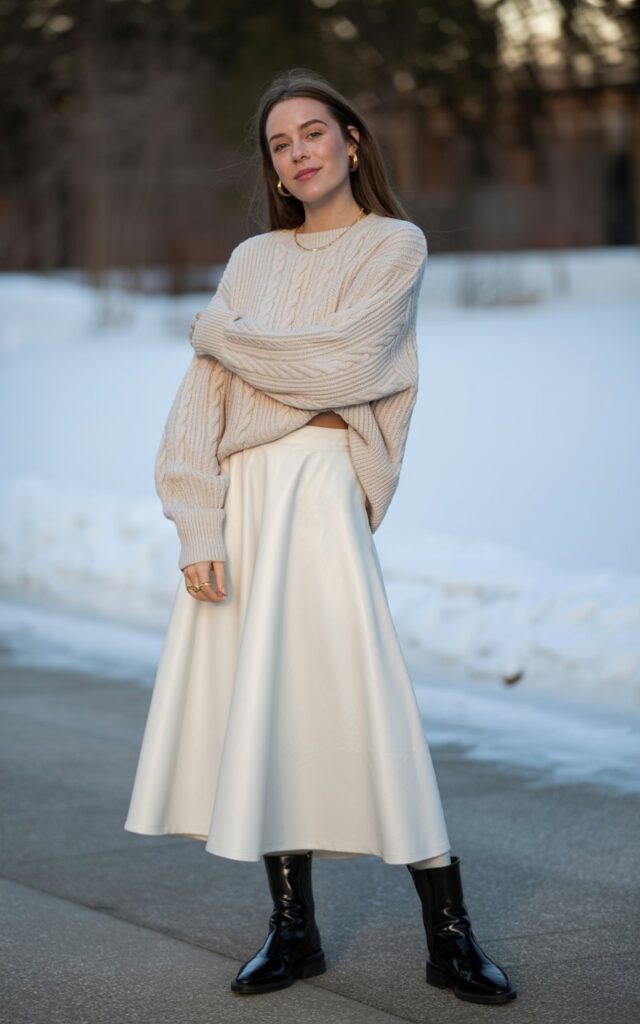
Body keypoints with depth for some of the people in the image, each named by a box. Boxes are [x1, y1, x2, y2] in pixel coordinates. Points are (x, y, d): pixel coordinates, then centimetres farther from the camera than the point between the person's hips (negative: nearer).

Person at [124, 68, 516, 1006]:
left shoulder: (393, 245, 4)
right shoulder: (253, 259, 17)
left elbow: (335, 365, -11)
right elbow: (201, 401, 8)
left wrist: (220, 333, 3)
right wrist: (198, 526, -4)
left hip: (317, 489, -5)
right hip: (238, 498, 5)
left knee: (364, 701, -10)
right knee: (257, 708, 3)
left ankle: (449, 936, -3)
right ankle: (293, 929, 12)